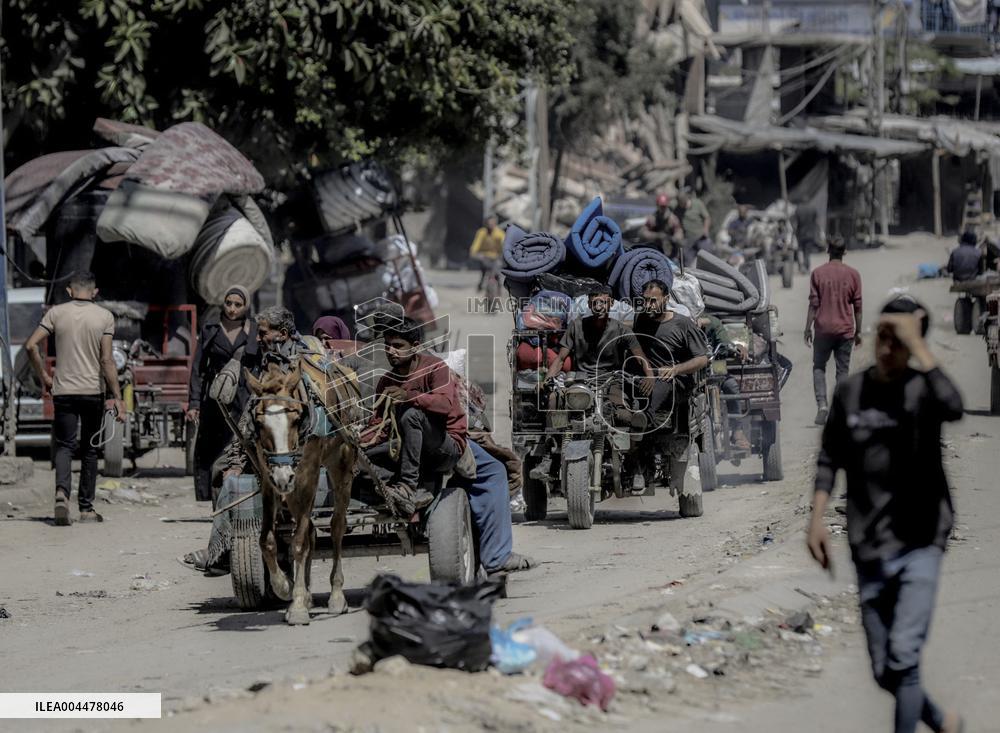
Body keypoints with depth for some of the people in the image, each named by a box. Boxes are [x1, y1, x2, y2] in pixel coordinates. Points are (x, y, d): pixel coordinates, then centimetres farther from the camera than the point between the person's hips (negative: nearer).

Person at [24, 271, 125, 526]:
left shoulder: (56, 313, 0)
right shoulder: (104, 316, -3)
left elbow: (31, 345, -6)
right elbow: (106, 360, -8)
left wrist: (44, 377, 7)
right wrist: (117, 397, -5)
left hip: (63, 391, 0)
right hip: (93, 392, 0)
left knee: (64, 445, 4)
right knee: (90, 449, 11)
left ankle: (62, 492, -23)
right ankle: (86, 507, 14)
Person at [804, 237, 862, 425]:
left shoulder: (818, 273, -3)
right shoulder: (853, 274, 0)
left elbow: (814, 304, -5)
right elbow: (857, 306, 3)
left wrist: (808, 328, 1)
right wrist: (858, 331, 10)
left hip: (823, 327, -1)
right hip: (845, 329, 1)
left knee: (819, 367, 11)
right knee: (843, 370, 6)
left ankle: (822, 403, -8)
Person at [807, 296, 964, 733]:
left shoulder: (921, 389, -8)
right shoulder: (851, 391, 4)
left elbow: (952, 407, -31)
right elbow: (830, 459, 13)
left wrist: (916, 343, -27)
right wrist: (816, 518, 4)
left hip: (920, 542, -4)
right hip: (869, 548, 4)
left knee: (903, 657, -18)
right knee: (885, 673, 9)